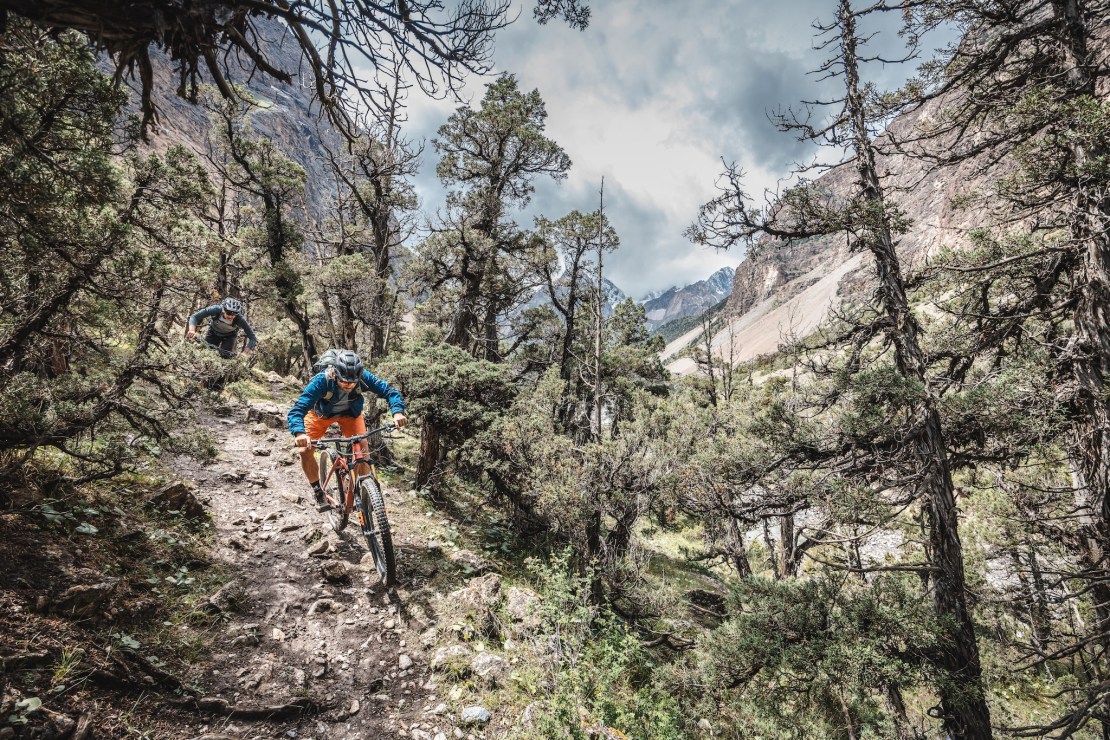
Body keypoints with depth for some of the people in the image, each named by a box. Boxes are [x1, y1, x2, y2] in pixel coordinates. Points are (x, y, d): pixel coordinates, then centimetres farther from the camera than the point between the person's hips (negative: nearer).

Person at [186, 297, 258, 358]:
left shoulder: (240, 319, -38)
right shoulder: (216, 309, -37)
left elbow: (252, 338, -35)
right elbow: (194, 317, -33)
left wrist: (247, 353, -50)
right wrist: (192, 330, -51)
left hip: (229, 335, -1)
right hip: (214, 332, 1)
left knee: (225, 355, -20)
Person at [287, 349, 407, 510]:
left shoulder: (363, 377, -35)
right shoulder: (322, 381, -41)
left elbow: (389, 391, -30)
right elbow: (296, 410, -44)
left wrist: (397, 412, -50)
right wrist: (299, 433, -64)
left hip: (350, 412, 1)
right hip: (321, 412, -1)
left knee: (362, 449, -15)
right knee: (306, 451, -13)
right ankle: (318, 491, 11)